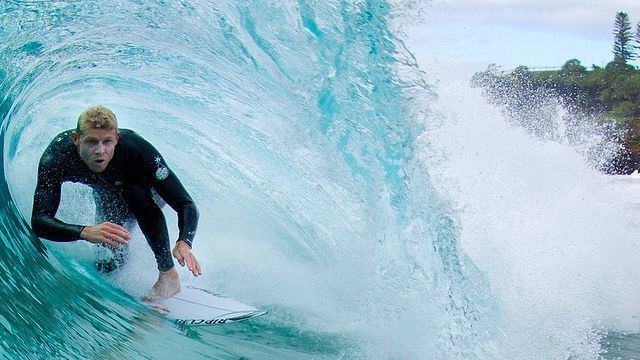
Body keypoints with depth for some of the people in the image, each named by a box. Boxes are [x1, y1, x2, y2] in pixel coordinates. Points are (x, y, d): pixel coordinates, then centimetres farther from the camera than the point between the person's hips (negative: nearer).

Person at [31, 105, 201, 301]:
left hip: (148, 190, -2)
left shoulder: (136, 149, -42)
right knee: (107, 267, 4)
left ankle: (168, 275, -23)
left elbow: (186, 205, -42)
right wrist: (85, 232, -63)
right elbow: (39, 221, -45)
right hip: (106, 194, 3)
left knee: (136, 193, -36)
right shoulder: (55, 158, -38)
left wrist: (184, 242, -63)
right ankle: (120, 250, 42)